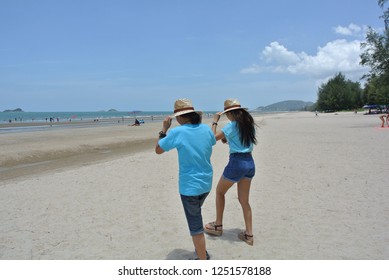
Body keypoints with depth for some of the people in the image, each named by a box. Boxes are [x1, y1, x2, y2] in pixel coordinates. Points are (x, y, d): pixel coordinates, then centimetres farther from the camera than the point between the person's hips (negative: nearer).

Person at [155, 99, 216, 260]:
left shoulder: (177, 132, -17)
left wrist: (164, 129, 5)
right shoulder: (206, 129, -2)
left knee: (195, 226, 3)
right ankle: (202, 251, 42)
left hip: (189, 186, -7)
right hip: (206, 183, 7)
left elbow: (158, 150, -4)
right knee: (195, 215, 29)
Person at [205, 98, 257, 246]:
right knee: (244, 200, 14)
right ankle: (249, 235, 15)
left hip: (237, 163, -7)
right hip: (250, 163, 7)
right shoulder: (249, 124, 9)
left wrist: (215, 122, -1)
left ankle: (218, 226, 25)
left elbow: (213, 138, -12)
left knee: (220, 192, 17)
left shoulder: (232, 125, -12)